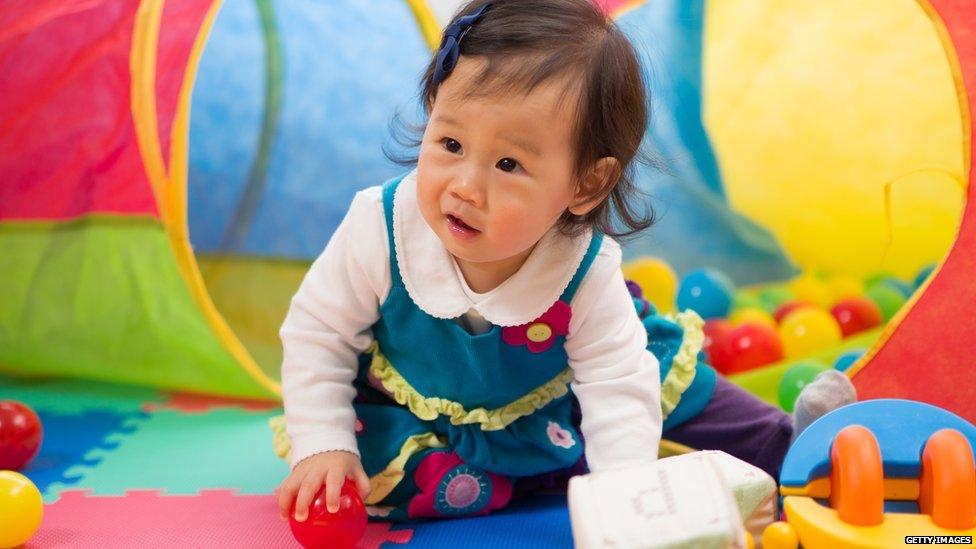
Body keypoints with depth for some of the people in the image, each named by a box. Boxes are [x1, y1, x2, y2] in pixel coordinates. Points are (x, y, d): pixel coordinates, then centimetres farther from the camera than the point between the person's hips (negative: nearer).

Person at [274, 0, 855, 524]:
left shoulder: (588, 275, -30)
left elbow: (618, 390, -28)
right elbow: (318, 334, -17)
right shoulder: (380, 231, -30)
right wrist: (321, 445, -24)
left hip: (544, 401, 0)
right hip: (413, 411, 1)